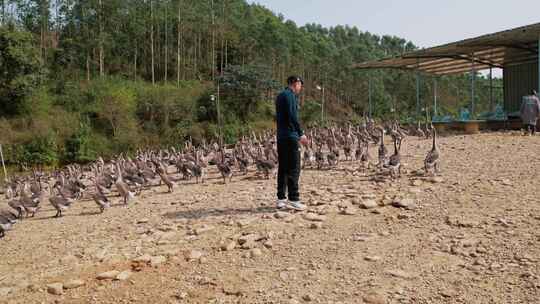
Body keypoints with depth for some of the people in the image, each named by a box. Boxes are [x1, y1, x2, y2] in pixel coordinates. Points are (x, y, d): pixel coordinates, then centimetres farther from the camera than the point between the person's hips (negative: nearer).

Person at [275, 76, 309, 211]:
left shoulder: (280, 96, 19)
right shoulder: (290, 95, -8)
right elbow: (292, 116, -19)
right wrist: (301, 134, -20)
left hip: (281, 137, 9)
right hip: (290, 137, -9)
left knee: (283, 168, 9)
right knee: (293, 169, -6)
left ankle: (281, 199, 12)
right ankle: (293, 199, -6)